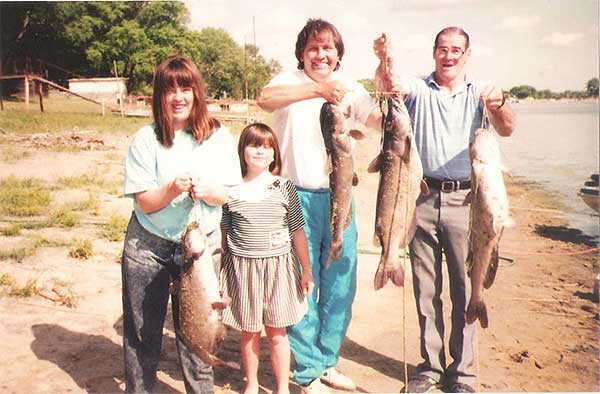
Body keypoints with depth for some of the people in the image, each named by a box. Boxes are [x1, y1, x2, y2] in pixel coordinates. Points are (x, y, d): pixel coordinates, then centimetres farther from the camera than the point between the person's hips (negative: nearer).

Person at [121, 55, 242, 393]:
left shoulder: (218, 136, -3)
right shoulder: (146, 139, -7)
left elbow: (230, 194, -4)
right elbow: (144, 202, -10)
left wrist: (206, 191, -25)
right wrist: (171, 190, -29)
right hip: (148, 247, 0)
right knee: (142, 332, 13)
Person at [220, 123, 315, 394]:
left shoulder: (284, 187, -2)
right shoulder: (230, 190, -1)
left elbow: (297, 231, 2)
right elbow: (222, 233, 5)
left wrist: (306, 270, 4)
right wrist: (217, 271, 5)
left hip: (278, 266, 0)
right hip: (241, 267, 1)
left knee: (277, 332, 9)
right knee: (248, 331, 13)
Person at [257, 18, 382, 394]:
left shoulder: (350, 88, 10)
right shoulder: (290, 81, -2)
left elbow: (379, 120, -1)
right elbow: (265, 99, -24)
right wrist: (317, 89, -34)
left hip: (339, 197, 5)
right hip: (298, 198, -4)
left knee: (341, 285, 12)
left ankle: (328, 362, 30)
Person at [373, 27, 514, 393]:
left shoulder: (479, 93, 7)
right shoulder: (418, 88, 7)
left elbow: (506, 130, -9)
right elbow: (388, 83, -14)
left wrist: (499, 104, -31)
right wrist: (385, 59, -36)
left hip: (464, 201, 0)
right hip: (423, 198, 1)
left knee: (465, 290, 5)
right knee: (425, 289, 9)